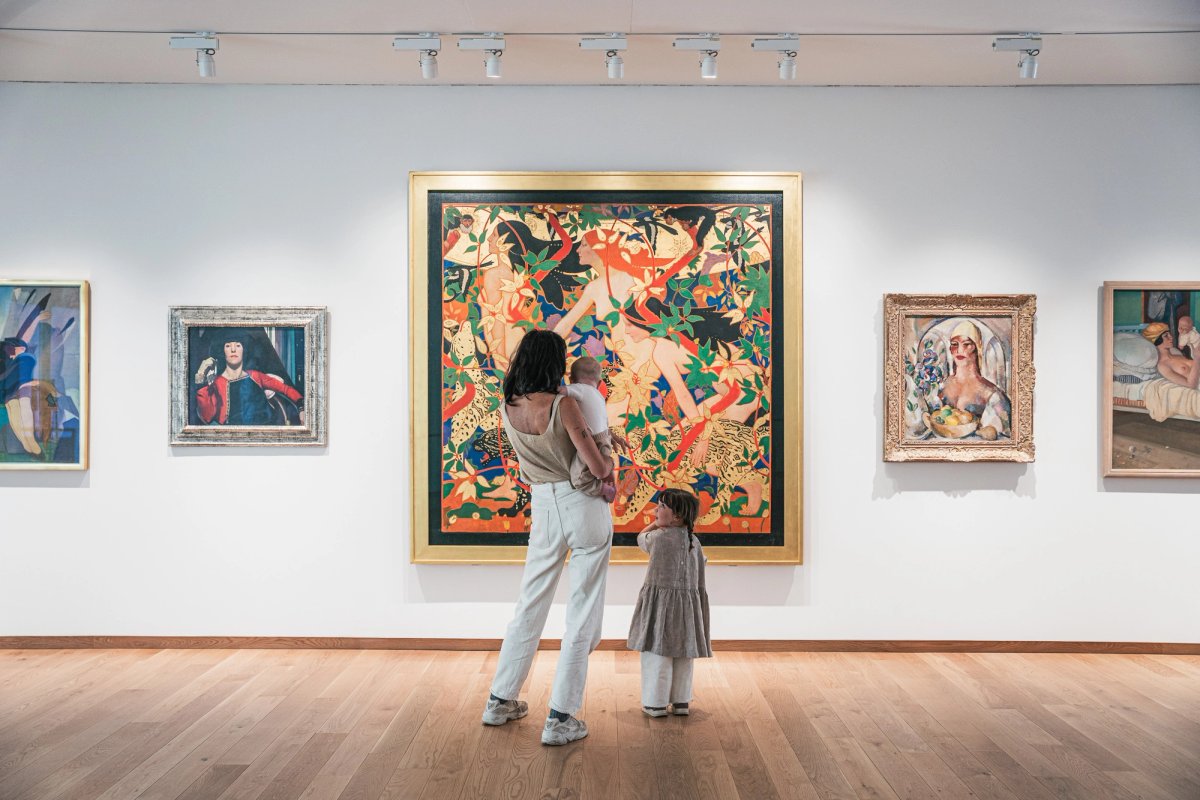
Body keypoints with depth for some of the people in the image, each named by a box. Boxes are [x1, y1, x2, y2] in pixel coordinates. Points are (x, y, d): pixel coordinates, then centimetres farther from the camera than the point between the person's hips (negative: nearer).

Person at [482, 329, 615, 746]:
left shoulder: (507, 409, 0)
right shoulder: (563, 405, -17)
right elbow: (598, 467, -16)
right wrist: (610, 465, 8)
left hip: (544, 508, 5)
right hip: (585, 507, -5)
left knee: (530, 605, 18)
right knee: (583, 613, 3)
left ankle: (501, 701, 27)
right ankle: (560, 719, 4)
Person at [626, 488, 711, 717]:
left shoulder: (659, 537, -9)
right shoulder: (694, 542, 6)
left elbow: (642, 538, 15)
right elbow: (700, 585, 9)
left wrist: (658, 523, 22)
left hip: (660, 602, -5)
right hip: (688, 604, 5)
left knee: (657, 653, 1)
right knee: (683, 655, 12)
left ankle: (656, 702, 5)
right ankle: (681, 701, 19)